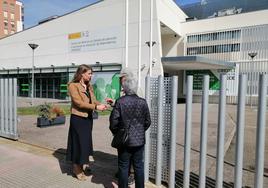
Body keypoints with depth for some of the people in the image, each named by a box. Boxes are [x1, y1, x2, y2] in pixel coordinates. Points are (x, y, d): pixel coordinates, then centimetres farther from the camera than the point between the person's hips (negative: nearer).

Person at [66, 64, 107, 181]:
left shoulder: (89, 86, 9)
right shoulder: (73, 85, -12)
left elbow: (93, 100, 8)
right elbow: (79, 103, -20)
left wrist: (101, 105, -13)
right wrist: (96, 107, -23)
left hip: (88, 117, 7)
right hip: (78, 118, -7)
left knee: (86, 142, 14)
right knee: (79, 142, 3)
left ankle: (81, 165, 31)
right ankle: (77, 169, 21)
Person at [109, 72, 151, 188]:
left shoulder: (120, 102, -13)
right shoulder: (143, 102, -5)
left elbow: (113, 121, -11)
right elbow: (148, 121, 2)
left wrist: (116, 133, 6)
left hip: (124, 140, -2)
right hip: (139, 140, 3)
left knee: (123, 167, 11)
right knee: (139, 166, 14)